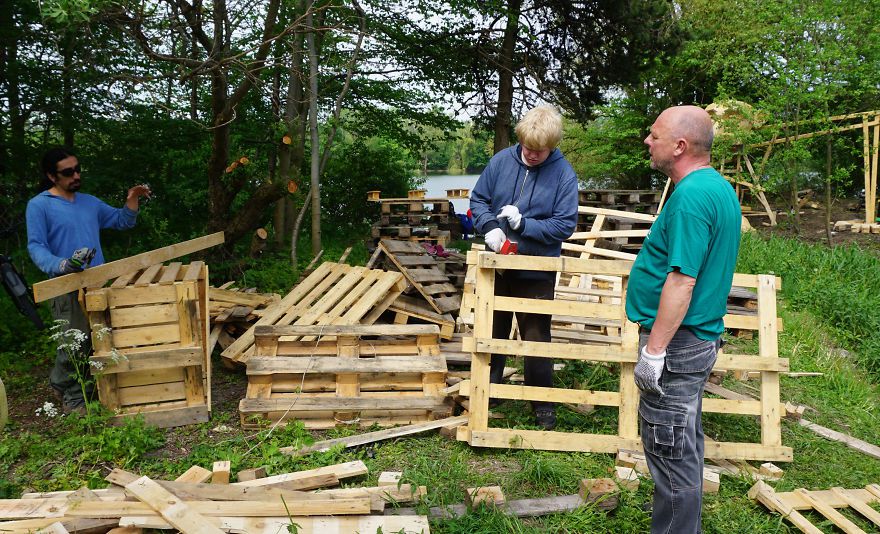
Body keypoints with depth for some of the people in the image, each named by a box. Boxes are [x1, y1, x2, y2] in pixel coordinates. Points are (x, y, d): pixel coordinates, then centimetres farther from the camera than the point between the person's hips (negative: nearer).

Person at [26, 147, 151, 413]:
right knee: (74, 344, -5)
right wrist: (61, 265, -31)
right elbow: (35, 247, -12)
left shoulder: (89, 202, 14)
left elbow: (122, 221, 26)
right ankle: (72, 397, 14)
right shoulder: (38, 205, -5)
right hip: (68, 288, -6)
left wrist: (132, 200, 7)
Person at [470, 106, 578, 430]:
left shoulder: (564, 175, -13)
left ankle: (542, 402, 24)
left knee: (536, 337, 7)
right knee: (492, 331, 18)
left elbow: (565, 225, -14)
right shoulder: (501, 161, -5)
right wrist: (490, 227, -17)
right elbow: (478, 199, 2)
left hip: (537, 272, -3)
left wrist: (523, 224, -24)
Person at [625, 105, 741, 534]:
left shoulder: (690, 197, -22)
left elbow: (682, 280, -27)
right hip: (699, 337, 11)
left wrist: (653, 350, -23)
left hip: (677, 342, -11)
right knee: (684, 445, 22)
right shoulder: (720, 187, 11)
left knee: (670, 451, 1)